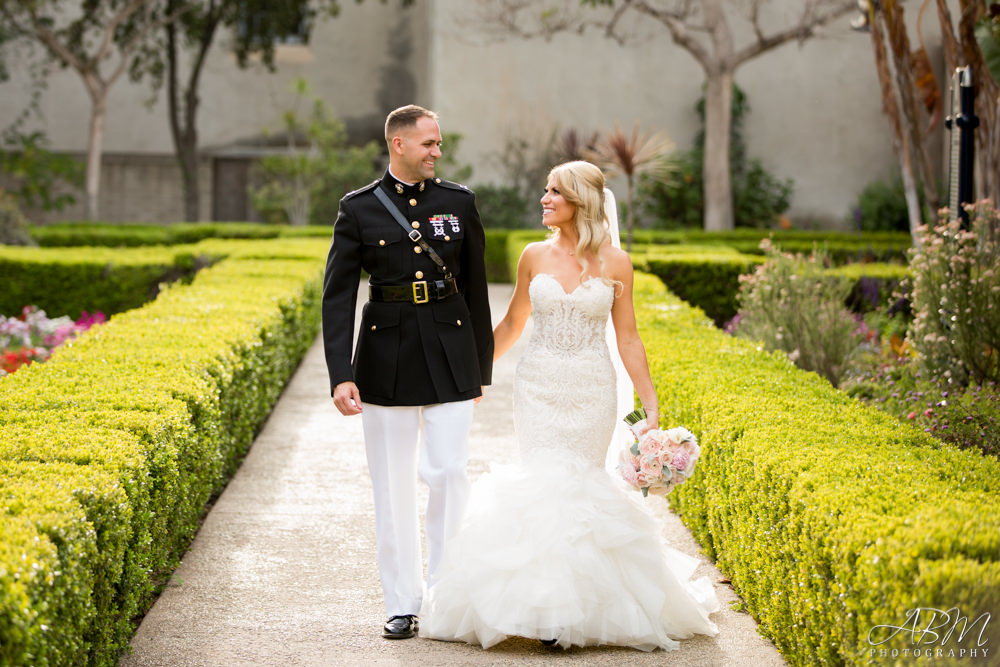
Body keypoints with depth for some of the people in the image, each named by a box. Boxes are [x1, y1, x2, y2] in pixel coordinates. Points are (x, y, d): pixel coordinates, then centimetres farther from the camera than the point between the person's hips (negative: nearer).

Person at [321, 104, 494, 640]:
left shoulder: (459, 202, 5)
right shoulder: (359, 209, 0)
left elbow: (476, 287, 11)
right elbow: (337, 296, -3)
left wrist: (481, 368, 11)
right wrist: (341, 375, -13)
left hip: (451, 359, 0)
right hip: (388, 360, 0)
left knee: (448, 475, -7)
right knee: (393, 487, 4)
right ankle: (402, 604, 13)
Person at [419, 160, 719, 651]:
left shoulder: (614, 262, -1)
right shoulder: (534, 256, 3)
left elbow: (628, 339, 1)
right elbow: (512, 324, 15)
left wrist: (650, 405, -3)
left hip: (591, 391, -1)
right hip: (539, 389, 1)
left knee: (578, 484, -1)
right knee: (548, 484, -6)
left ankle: (580, 602, 15)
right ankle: (552, 608, 2)